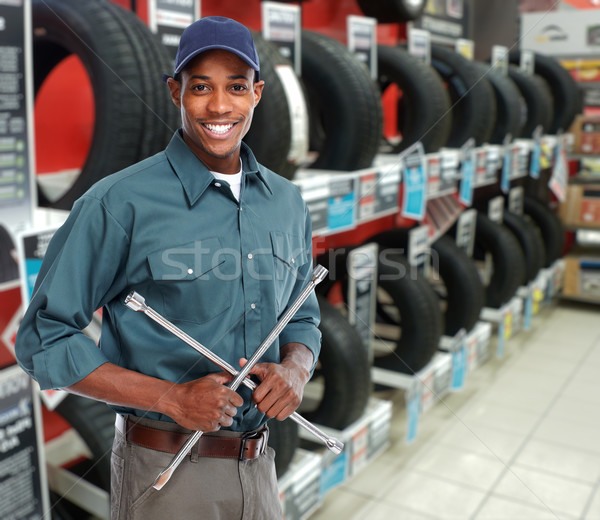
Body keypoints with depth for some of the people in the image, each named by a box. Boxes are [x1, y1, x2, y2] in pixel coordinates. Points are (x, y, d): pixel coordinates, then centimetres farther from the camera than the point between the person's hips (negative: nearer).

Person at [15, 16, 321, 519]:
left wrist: (295, 369, -8)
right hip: (165, 472, -4)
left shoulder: (288, 202, 3)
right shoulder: (119, 203, -14)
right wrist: (172, 398, -18)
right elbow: (44, 340, -11)